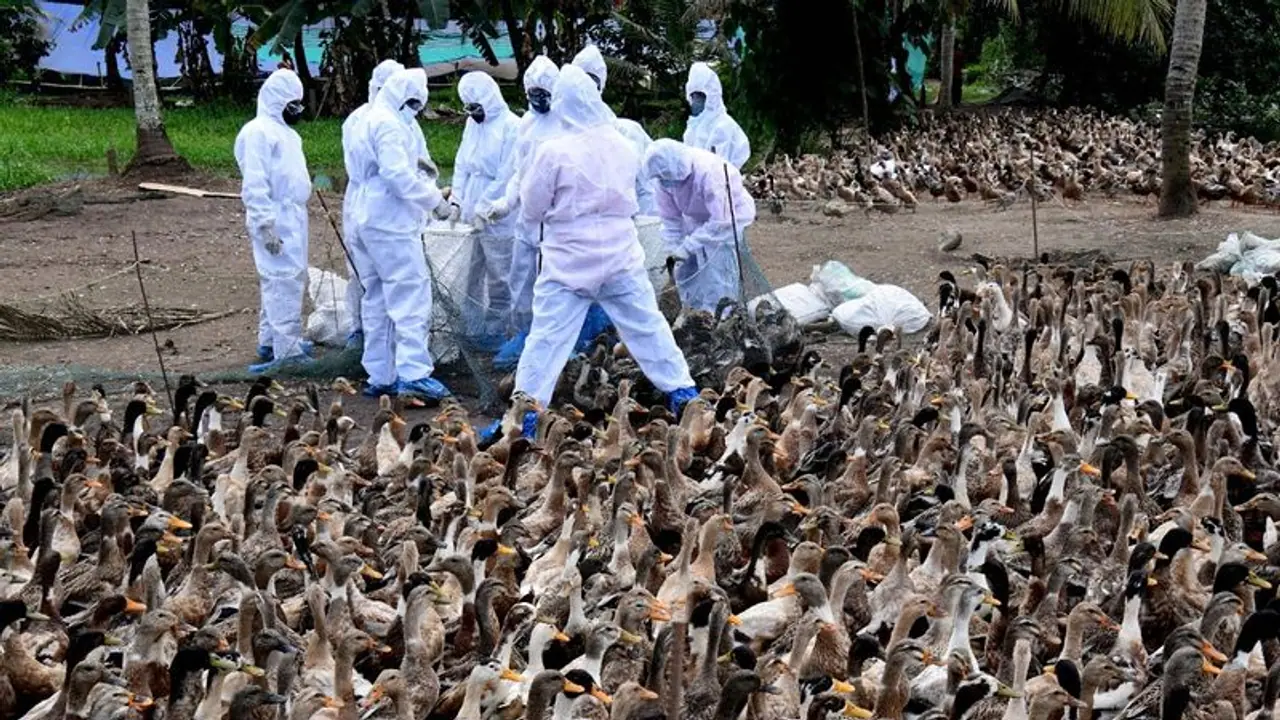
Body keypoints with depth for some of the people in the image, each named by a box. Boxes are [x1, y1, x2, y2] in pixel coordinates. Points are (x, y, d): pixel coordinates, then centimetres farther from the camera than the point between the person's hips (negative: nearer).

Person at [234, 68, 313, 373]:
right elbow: (255, 185, -19)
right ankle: (287, 351, -12)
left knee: (285, 280, 15)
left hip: (293, 218, 10)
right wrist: (266, 227, -23)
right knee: (284, 282, -11)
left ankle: (270, 341, 25)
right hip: (276, 221, -10)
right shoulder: (258, 132, -12)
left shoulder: (281, 131, 19)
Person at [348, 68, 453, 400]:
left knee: (378, 299, 12)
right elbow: (398, 175, -21)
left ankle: (380, 376, 14)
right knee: (411, 295, -12)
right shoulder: (389, 125, -13)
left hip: (370, 221, 10)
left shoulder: (371, 121, 19)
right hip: (392, 224, -10)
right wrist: (435, 200, -15)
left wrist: (413, 163, 8)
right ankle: (413, 372, -20)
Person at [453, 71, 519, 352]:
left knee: (498, 278, 1)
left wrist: (484, 209, -15)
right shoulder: (473, 124, 10)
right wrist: (457, 199, 4)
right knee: (474, 275, 13)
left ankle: (495, 331, 9)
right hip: (472, 215, 7)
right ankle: (473, 326, 22)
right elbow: (462, 164, 16)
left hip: (496, 219, -7)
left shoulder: (511, 127, -13)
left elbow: (506, 176, -15)